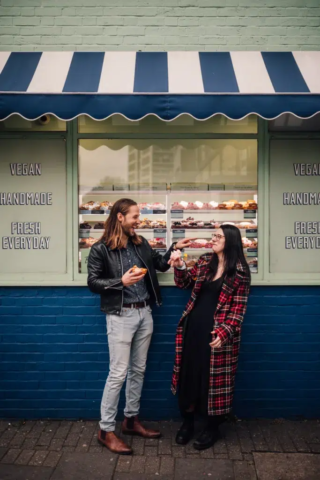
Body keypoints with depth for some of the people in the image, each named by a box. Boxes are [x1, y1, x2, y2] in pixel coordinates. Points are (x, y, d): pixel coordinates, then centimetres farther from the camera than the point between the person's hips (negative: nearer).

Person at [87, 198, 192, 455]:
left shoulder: (141, 243, 8)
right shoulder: (101, 249, -9)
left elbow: (160, 264, 16)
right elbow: (92, 282, -9)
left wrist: (175, 248, 1)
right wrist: (121, 281, -21)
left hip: (144, 313, 6)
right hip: (121, 316, -6)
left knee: (139, 370, 15)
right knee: (119, 373, -1)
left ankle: (132, 420, 31)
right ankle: (106, 431, 13)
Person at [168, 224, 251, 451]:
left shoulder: (240, 271, -8)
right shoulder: (205, 261, 7)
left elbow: (239, 307, -10)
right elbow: (185, 283, 15)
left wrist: (225, 331, -19)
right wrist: (179, 267, -4)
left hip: (217, 332, -5)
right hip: (193, 327, 5)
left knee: (214, 379, 6)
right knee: (189, 374, 12)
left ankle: (212, 428, 24)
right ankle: (187, 422, 29)